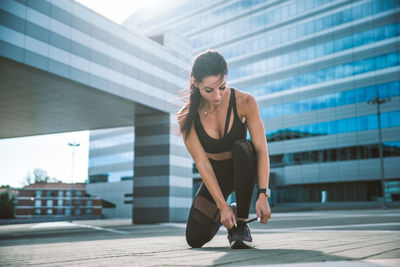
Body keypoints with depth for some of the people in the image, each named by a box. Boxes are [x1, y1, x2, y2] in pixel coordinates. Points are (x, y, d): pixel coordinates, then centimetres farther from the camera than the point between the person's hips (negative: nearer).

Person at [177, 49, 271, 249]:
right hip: (215, 175, 1)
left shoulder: (244, 102, -23)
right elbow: (202, 164, -19)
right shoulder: (187, 116, -20)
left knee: (241, 147, -37)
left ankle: (242, 223, -21)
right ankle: (229, 212, 23)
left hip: (243, 167, -1)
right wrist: (222, 206, -24)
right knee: (195, 239, -12)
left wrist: (263, 195, -34)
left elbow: (261, 149, -25)